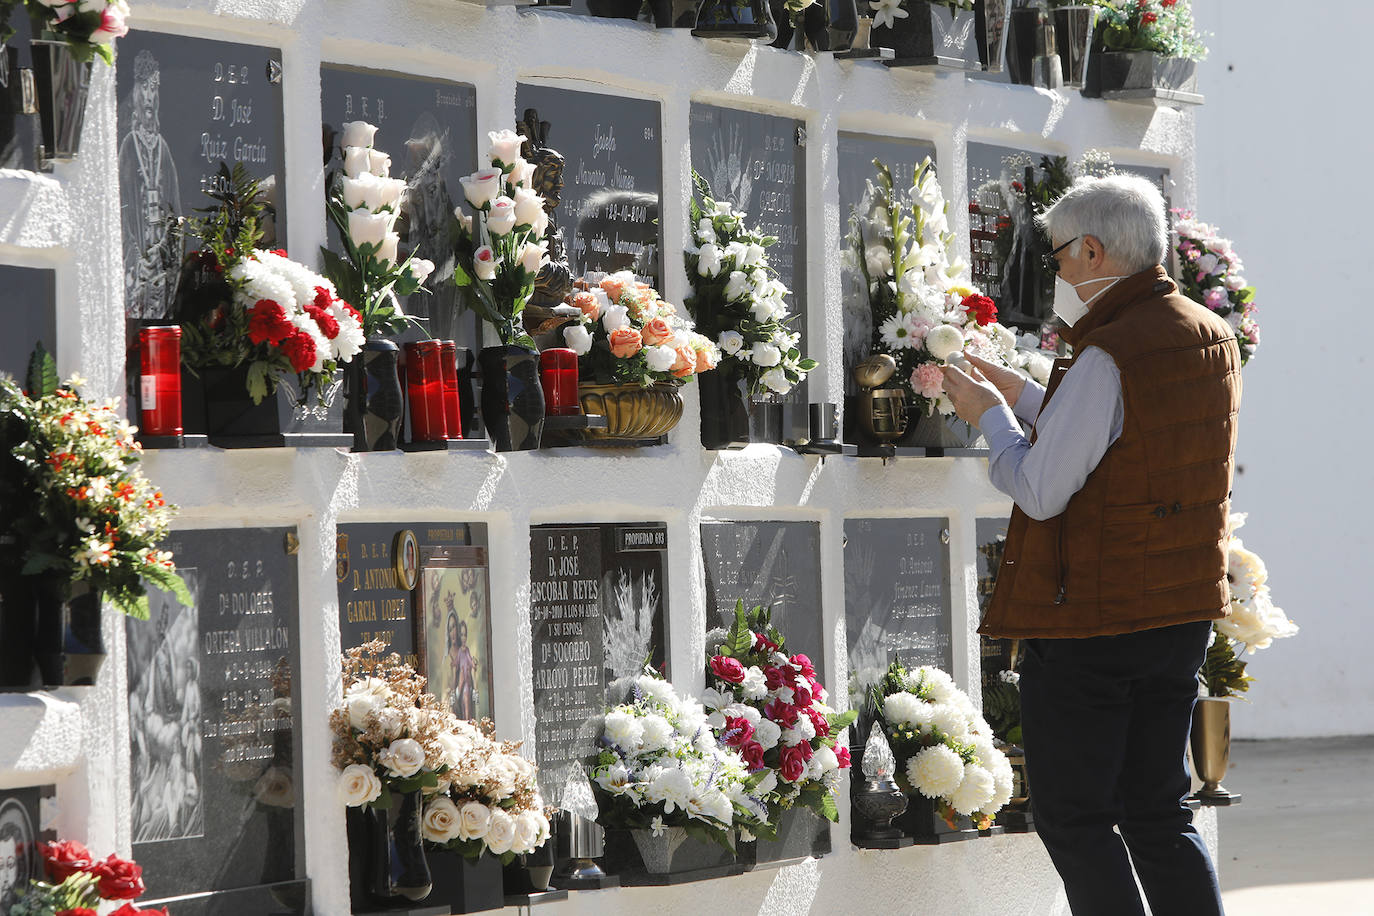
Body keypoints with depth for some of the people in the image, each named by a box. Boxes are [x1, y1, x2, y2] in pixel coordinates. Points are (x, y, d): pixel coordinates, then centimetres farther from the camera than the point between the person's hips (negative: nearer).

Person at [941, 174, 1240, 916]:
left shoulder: (1108, 358, -20)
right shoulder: (1212, 337, 8)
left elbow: (1039, 490, -18)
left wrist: (990, 415, -2)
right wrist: (1021, 395, 21)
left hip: (1091, 619, -8)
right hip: (1183, 609, 8)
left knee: (1071, 817, 0)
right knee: (1157, 812, 14)